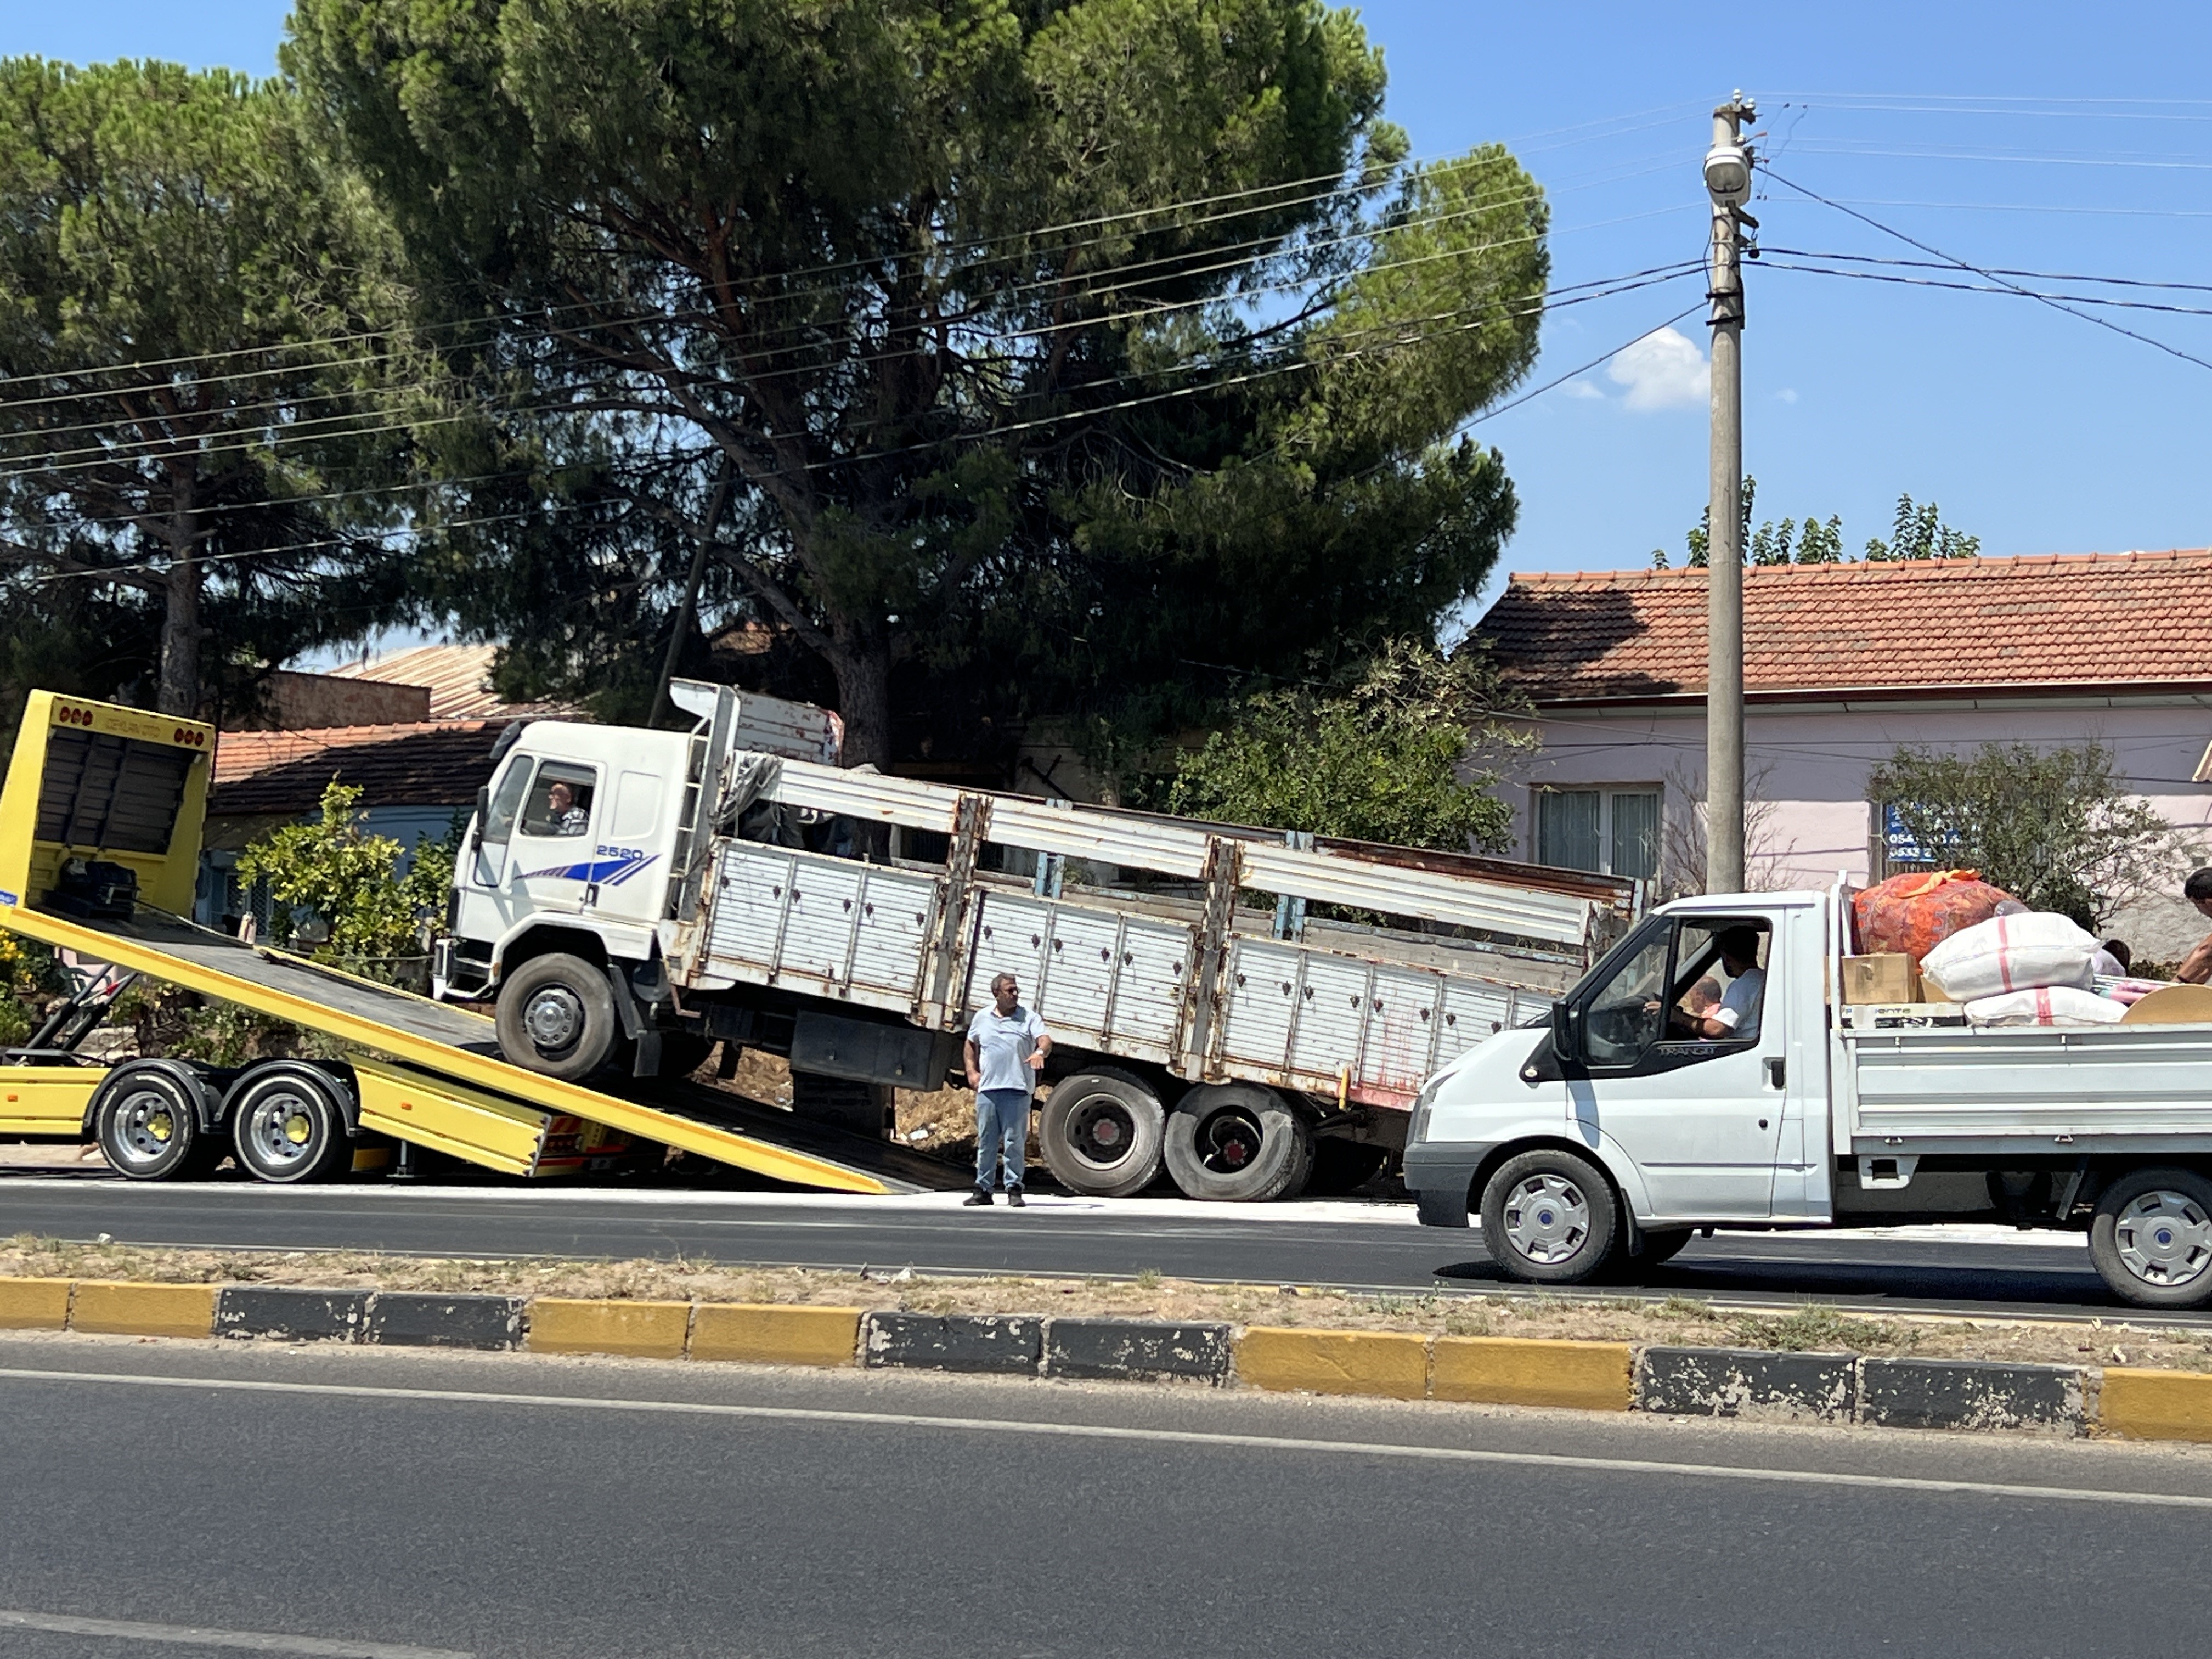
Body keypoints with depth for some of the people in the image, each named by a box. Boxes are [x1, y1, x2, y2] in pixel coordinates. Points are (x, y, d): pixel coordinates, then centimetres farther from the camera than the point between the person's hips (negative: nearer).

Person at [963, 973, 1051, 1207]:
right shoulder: (982, 1017, 13)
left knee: (1014, 1141, -3)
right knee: (985, 1142, 7)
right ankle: (982, 1190, 13)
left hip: (1017, 1091, -3)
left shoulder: (1029, 1018, 3)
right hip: (987, 1089, 3)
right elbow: (971, 1045, 25)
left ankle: (1014, 1190, 3)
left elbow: (1045, 1039, -11)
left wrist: (1039, 1052, -33)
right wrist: (971, 1071, 12)